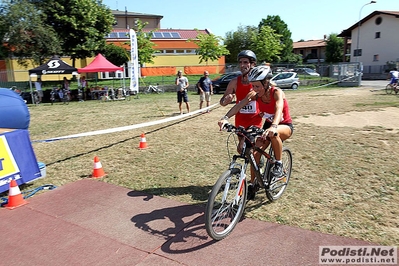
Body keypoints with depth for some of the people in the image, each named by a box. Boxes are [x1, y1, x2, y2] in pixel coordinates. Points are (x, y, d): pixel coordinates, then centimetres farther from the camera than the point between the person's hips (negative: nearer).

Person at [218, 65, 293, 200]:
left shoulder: (277, 93, -27)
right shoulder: (255, 94, -14)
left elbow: (279, 109, -47)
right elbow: (239, 105, -28)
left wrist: (273, 127, -67)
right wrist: (226, 118, -46)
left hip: (285, 126, -5)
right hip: (268, 124, 5)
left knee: (274, 133, -40)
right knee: (256, 153, -12)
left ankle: (279, 164, -17)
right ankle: (252, 185, 4)